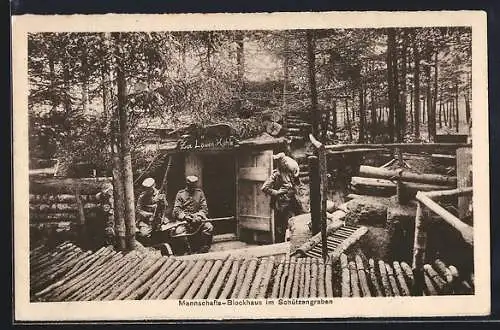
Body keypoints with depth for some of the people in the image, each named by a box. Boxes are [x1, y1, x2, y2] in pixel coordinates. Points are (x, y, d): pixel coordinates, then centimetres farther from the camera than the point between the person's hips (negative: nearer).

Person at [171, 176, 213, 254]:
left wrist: (199, 216, -14)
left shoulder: (200, 193, 11)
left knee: (209, 227, -27)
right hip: (183, 219, -1)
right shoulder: (180, 194, 7)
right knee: (179, 231, -32)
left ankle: (203, 250, -15)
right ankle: (188, 251, -17)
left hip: (197, 218, 1)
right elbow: (176, 210, -1)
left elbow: (204, 208, 6)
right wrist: (185, 217, -19)